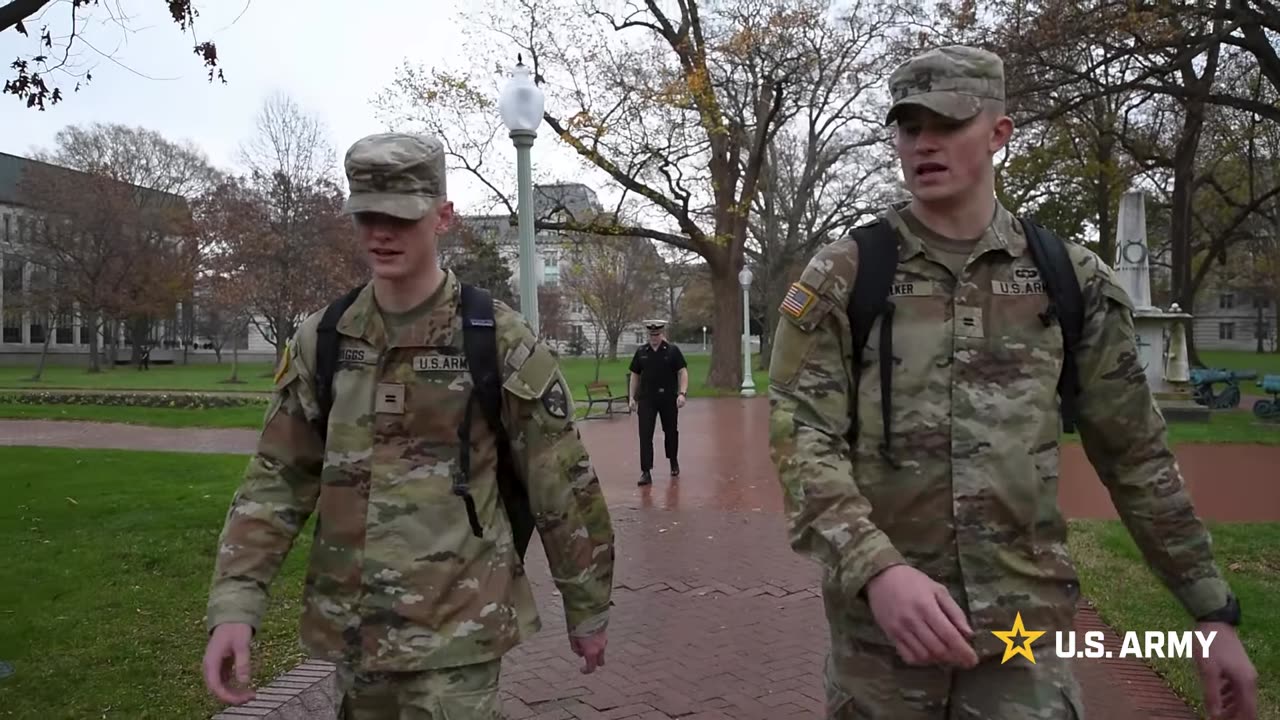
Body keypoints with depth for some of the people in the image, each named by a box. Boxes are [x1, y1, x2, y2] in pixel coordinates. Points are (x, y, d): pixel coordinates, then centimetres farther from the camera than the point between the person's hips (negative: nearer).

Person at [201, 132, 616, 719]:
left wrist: (587, 611, 1)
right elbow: (277, 478, 3)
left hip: (455, 632, -4)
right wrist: (234, 603, -8)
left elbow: (563, 489, -5)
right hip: (352, 627, 5)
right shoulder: (320, 341, 2)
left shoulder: (501, 343, -11)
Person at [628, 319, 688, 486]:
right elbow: (634, 375, 11)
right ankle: (645, 472, -5)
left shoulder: (672, 350, -2)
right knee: (645, 435, -6)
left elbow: (683, 372, -4)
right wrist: (632, 397, 7)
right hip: (646, 399, 1)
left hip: (668, 398, -1)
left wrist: (682, 393, -16)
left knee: (671, 431, 14)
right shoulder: (641, 352, 5)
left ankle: (674, 462, 38)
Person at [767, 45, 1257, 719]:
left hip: (1026, 625, 1)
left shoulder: (1072, 279, 2)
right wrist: (875, 568, -27)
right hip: (878, 621, -1)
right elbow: (801, 437, -12)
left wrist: (1213, 610, 9)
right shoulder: (840, 277, -5)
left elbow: (1135, 455, 8)